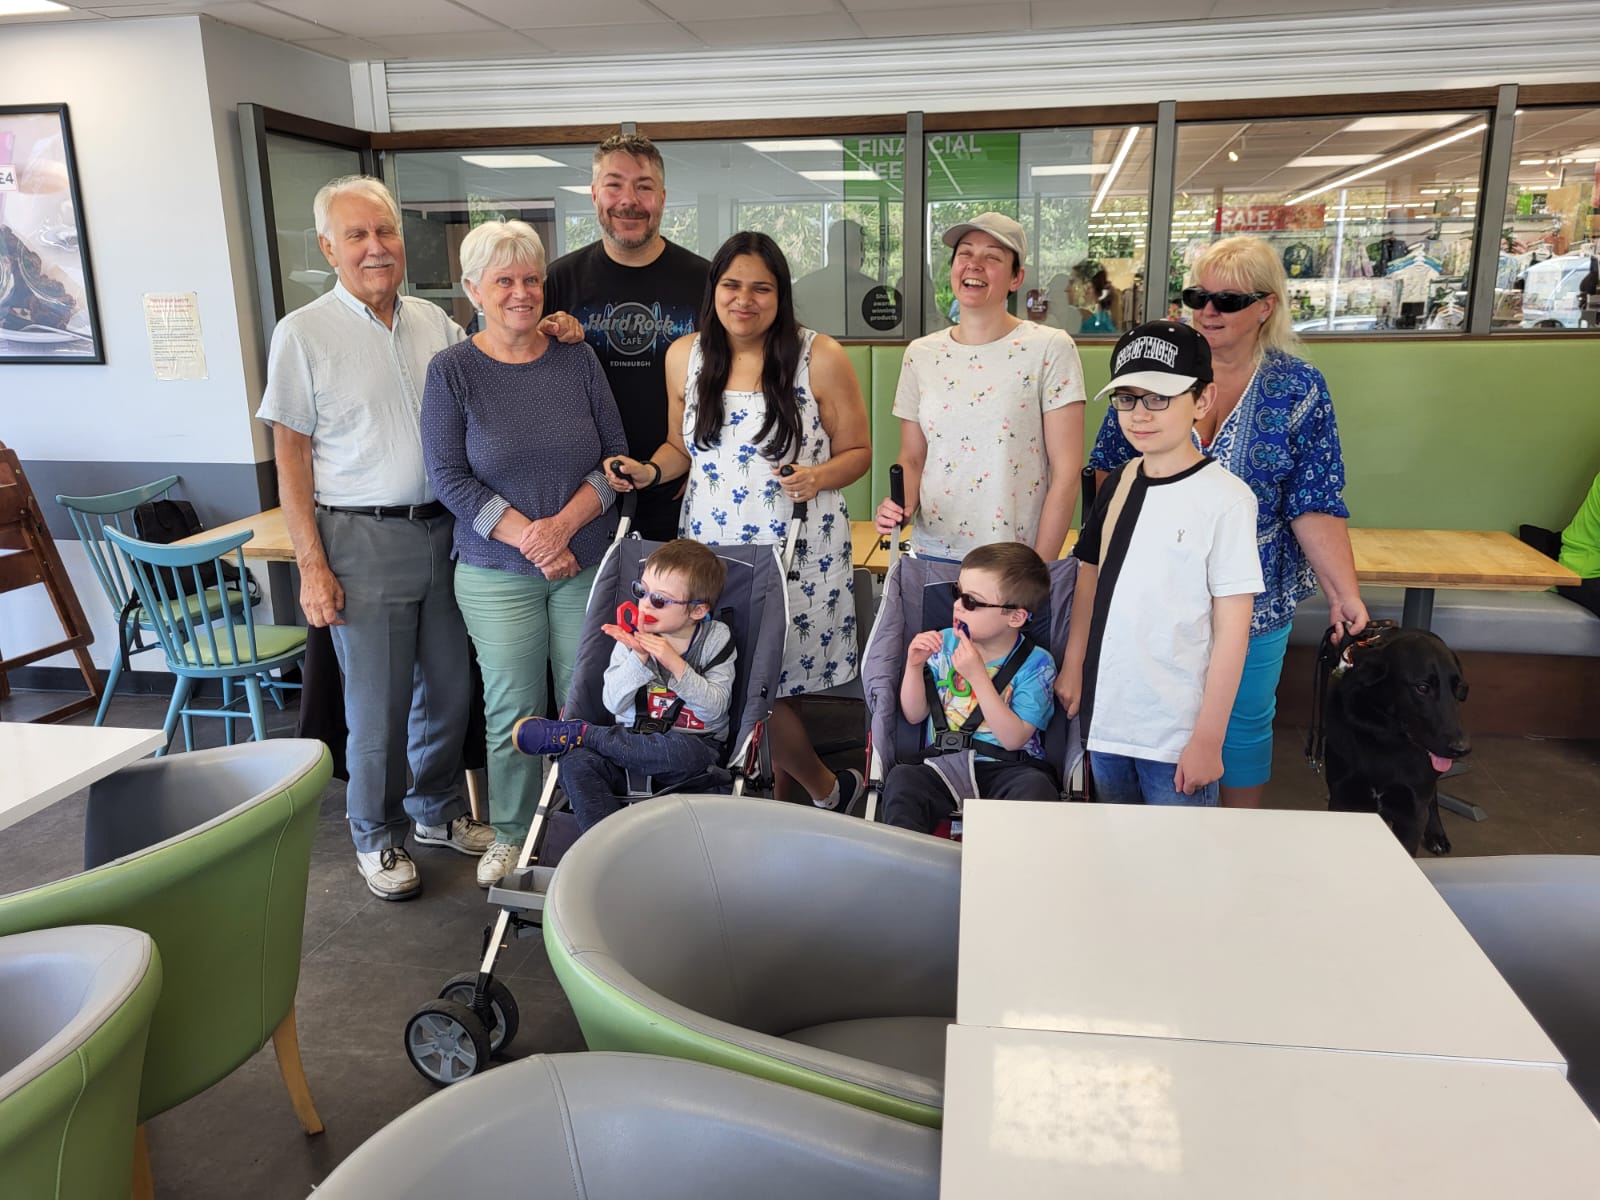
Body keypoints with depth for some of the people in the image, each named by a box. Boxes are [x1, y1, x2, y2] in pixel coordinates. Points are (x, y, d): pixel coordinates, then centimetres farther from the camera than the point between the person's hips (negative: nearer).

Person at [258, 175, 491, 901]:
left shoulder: (434, 322, 9)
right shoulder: (304, 333, -4)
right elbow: (290, 455, -5)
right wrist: (310, 563, -11)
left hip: (445, 531, 5)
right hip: (364, 539, -4)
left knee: (448, 689, 14)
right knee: (377, 704, 4)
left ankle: (439, 813, 34)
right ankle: (377, 837, 24)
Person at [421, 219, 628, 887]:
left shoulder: (576, 360, 3)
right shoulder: (452, 371, -2)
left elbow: (616, 455, 2)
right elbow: (449, 477, -6)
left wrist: (564, 523, -13)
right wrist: (526, 536, -16)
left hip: (586, 563, 1)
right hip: (496, 574, -1)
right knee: (512, 709, 6)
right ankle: (510, 835, 26)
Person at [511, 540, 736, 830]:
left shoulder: (716, 640, -1)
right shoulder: (634, 636, 4)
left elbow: (715, 708, -10)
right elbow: (614, 703, -3)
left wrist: (676, 664, -20)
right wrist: (638, 658, -18)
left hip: (694, 745, -2)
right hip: (633, 743, 2)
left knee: (682, 751, -38)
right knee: (575, 763, -26)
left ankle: (578, 733, -19)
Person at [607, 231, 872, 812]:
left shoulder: (820, 357, -4)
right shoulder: (684, 356, 7)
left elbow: (857, 451, 2)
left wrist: (818, 477, -18)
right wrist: (650, 471, -1)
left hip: (799, 550, -4)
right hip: (711, 545, 4)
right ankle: (823, 787, 25)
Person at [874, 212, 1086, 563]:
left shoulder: (1050, 349, -8)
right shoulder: (920, 354, 4)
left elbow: (1066, 472, -9)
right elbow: (912, 459, 11)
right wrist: (900, 505, -9)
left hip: (1014, 561, -3)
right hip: (931, 555, 3)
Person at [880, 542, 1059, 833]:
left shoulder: (1035, 664, -3)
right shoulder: (945, 643, 7)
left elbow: (1013, 738, -14)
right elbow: (914, 715, 11)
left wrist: (977, 675, -19)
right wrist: (914, 666, -7)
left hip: (1006, 769, -2)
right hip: (944, 765, 3)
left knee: (1036, 788, -35)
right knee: (902, 779, -29)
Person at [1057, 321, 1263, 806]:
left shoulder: (1225, 497, -14)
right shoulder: (1118, 484, 4)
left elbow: (1231, 630, -13)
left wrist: (1209, 737, -12)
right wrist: (1072, 669, 9)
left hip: (1176, 732, -5)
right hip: (1106, 717, 6)